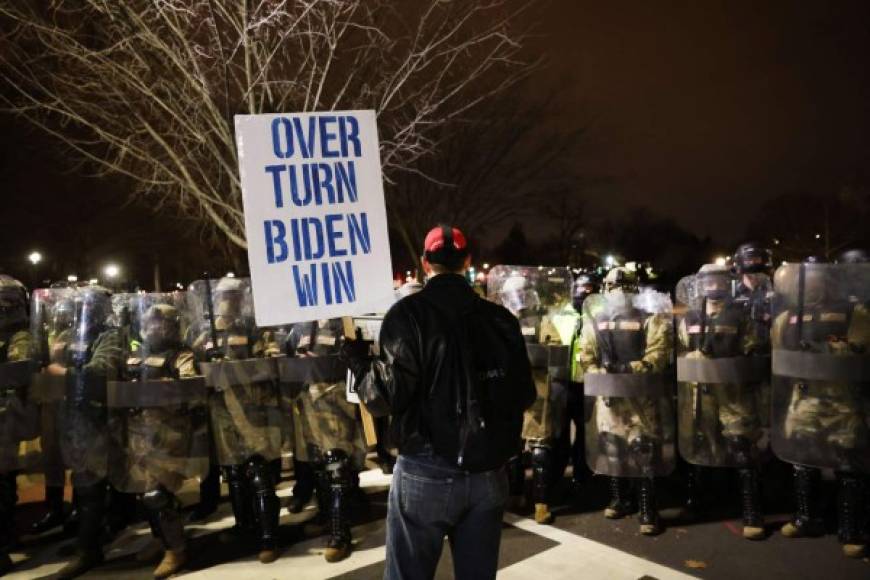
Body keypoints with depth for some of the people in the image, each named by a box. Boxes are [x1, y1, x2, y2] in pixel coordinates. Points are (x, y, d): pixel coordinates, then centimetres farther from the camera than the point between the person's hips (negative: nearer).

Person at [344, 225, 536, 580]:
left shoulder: (408, 314, -9)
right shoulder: (501, 318, 3)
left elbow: (389, 396, -16)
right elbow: (526, 396, 6)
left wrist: (359, 362, 2)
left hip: (426, 473, -4)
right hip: (489, 473, 4)